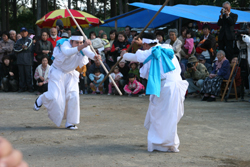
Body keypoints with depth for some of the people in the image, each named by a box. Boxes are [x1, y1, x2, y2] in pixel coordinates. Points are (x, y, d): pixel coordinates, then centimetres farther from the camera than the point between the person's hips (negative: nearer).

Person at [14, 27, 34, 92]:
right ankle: (22, 88, 7)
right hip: (20, 60, 3)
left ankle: (30, 88, 1)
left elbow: (30, 49, -3)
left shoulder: (30, 40, 7)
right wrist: (22, 47, -7)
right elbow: (15, 49, 4)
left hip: (28, 60, -3)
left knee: (28, 74, -5)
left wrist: (24, 47, -1)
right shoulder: (18, 41, 17)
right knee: (21, 75, 2)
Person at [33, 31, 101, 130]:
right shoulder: (65, 44, -25)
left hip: (71, 74, 4)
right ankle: (41, 99, 24)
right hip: (57, 72, -4)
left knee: (73, 96, -10)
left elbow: (88, 52, -33)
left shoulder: (84, 47, -10)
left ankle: (70, 123, 2)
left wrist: (95, 56, -58)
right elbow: (67, 52, -50)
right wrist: (82, 46, -65)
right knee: (54, 97, -13)